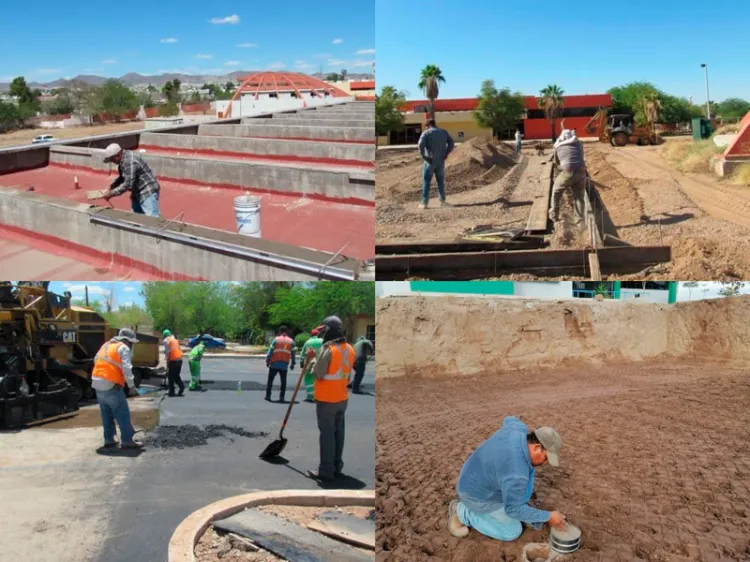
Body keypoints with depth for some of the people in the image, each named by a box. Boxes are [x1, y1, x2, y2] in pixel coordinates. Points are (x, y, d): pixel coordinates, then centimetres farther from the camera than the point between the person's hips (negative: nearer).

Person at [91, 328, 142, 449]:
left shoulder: (106, 345, 19)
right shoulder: (123, 348, -6)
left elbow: (97, 361, 22)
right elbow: (126, 368, -15)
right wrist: (131, 386, -14)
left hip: (97, 383, 8)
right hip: (111, 385, -8)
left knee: (106, 413, 17)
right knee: (123, 413, -2)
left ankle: (109, 440, 20)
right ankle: (127, 441, -2)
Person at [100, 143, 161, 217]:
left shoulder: (130, 161, -25)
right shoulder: (122, 160, 7)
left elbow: (128, 184, -28)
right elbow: (122, 177, 22)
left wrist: (111, 193, -20)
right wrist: (111, 187, 6)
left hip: (148, 192, -11)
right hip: (138, 193, 11)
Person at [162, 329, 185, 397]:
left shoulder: (166, 340, -1)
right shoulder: (174, 339, 20)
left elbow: (167, 351, -9)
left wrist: (167, 361, -5)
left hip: (173, 360, -7)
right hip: (179, 359, 7)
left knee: (171, 376, 3)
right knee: (176, 375, 19)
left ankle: (171, 391, 4)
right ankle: (181, 385, 1)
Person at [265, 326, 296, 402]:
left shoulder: (276, 339, 0)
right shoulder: (291, 341, 6)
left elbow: (270, 351, -3)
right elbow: (293, 353, 5)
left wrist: (267, 361, 3)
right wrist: (292, 364, 12)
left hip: (274, 364, -1)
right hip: (284, 365, 1)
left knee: (270, 380, 10)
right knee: (283, 381, 9)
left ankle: (268, 395, 10)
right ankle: (281, 397, 5)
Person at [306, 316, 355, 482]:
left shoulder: (328, 349, -20)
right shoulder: (349, 349, 5)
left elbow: (318, 374, -15)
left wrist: (313, 362, -1)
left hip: (326, 399, -7)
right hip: (342, 398, 7)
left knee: (327, 433, -2)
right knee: (338, 432, 13)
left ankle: (326, 471, 2)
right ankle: (336, 467, 22)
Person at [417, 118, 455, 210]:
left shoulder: (426, 133, -5)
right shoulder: (443, 132, 9)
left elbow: (421, 144, -21)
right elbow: (451, 143, 3)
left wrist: (423, 155, -13)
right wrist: (446, 154, 2)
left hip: (429, 161, -4)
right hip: (440, 161, 4)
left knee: (426, 182, 1)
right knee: (441, 181, 16)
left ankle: (424, 203, -1)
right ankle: (442, 201, 17)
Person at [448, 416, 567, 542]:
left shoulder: (520, 428, -16)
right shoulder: (516, 474, -37)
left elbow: (509, 420, 10)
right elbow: (514, 510, -25)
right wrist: (548, 517, -18)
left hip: (477, 477, 9)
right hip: (478, 494, -8)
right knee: (513, 531, 1)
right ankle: (462, 512, 4)